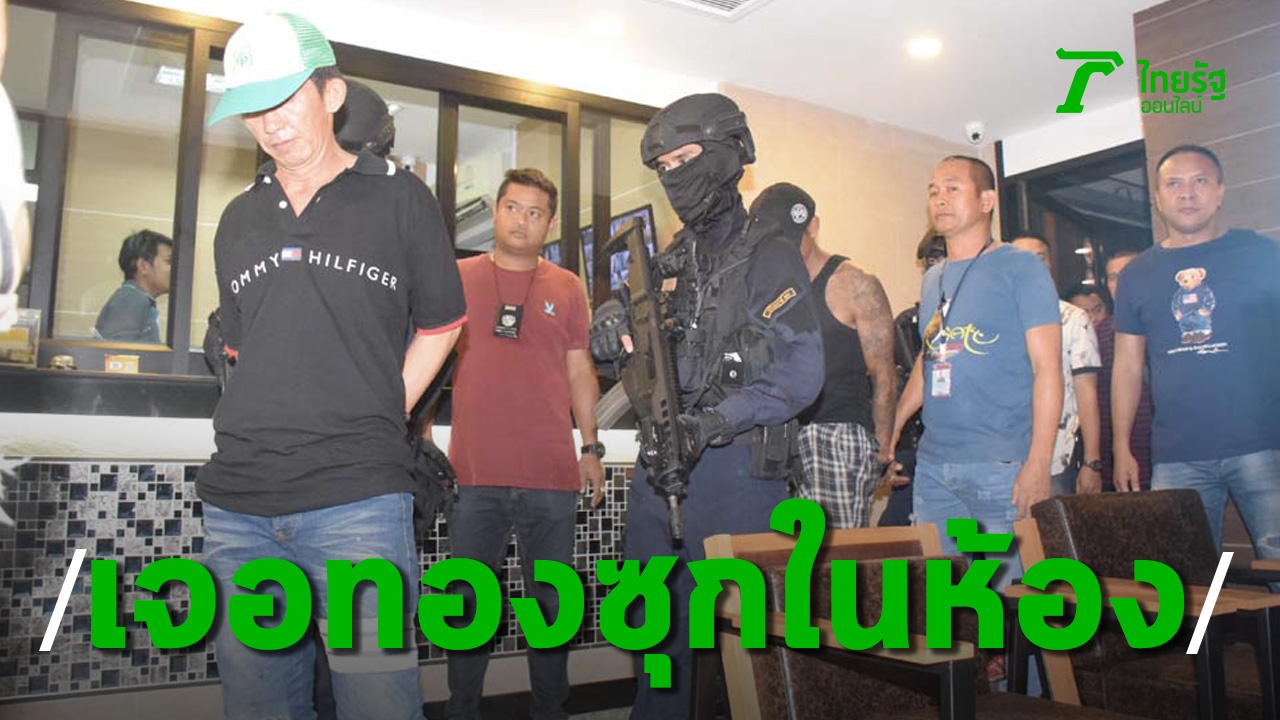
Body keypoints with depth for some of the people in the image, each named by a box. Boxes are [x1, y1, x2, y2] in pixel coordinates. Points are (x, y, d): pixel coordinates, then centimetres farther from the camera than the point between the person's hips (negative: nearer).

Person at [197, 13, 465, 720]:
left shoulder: (399, 199, 4)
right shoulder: (240, 219, 16)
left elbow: (440, 322, 10)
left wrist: (378, 419, 5)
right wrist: (271, 432, 12)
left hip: (356, 497, -4)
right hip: (237, 502, 5)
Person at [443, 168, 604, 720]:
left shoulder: (567, 288, 11)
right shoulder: (458, 277, 8)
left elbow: (580, 371, 13)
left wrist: (591, 447, 9)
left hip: (551, 473, 1)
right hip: (474, 472, -1)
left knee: (552, 603, 8)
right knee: (469, 602, 6)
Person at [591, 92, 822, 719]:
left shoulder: (768, 256, -4)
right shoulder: (670, 260, 15)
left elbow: (800, 370, -15)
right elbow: (635, 354, 18)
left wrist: (712, 422, -24)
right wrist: (613, 327, -6)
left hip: (735, 466, -6)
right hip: (659, 461, 7)